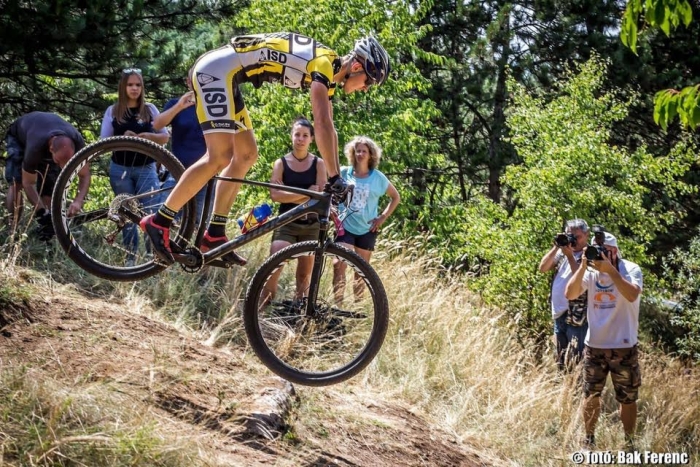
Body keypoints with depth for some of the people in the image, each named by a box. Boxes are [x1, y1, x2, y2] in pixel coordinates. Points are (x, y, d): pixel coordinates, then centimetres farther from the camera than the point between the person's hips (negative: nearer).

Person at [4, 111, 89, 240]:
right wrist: (41, 212, -39)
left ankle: (45, 230, -1)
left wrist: (78, 200, -41)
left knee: (49, 187, -11)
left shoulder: (77, 142, -37)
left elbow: (85, 175, -23)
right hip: (19, 137, -4)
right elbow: (28, 183, -32)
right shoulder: (36, 147, -46)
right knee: (16, 183, -22)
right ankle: (12, 230, -17)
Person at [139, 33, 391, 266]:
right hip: (216, 70, -10)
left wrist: (335, 179, 20)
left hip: (223, 75, 10)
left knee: (246, 155, 10)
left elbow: (328, 128, 21)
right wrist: (335, 178, -24)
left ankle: (214, 235, 10)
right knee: (220, 157, -16)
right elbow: (322, 124, -25)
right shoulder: (323, 63, -15)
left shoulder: (328, 73, 14)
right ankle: (159, 221, -11)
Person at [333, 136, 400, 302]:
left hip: (367, 229, 1)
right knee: (339, 265, -18)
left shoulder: (377, 177, -1)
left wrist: (383, 217, -1)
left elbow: (396, 197, 8)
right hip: (346, 226, -1)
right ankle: (337, 303, -18)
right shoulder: (344, 173, -2)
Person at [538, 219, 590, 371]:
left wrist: (570, 255, -19)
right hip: (559, 314, 8)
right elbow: (543, 268, 6)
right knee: (561, 362, 17)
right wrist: (556, 247, -4)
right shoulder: (562, 251, 12)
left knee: (575, 363, -10)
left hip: (577, 317, -8)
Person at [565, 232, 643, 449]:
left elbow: (632, 295, -30)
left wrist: (610, 269, -31)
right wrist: (583, 266, -21)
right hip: (594, 345, 3)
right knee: (591, 396, 13)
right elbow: (570, 294, -12)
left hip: (623, 347, -3)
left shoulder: (631, 269, -12)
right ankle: (589, 439, 28)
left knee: (628, 399, 9)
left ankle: (628, 442, 23)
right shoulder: (591, 272, -1)